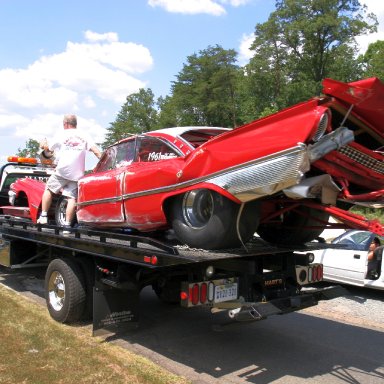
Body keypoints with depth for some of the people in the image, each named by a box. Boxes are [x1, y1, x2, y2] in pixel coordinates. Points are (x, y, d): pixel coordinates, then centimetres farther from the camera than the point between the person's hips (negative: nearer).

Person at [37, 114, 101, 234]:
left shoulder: (60, 135, 8)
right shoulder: (84, 136, 11)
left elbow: (48, 152, 16)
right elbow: (96, 150, 0)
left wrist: (44, 146, 36)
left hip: (62, 170, -1)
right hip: (77, 173, 2)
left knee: (49, 189, 18)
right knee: (72, 198, 1)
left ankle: (43, 216, 16)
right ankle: (67, 225, -3)